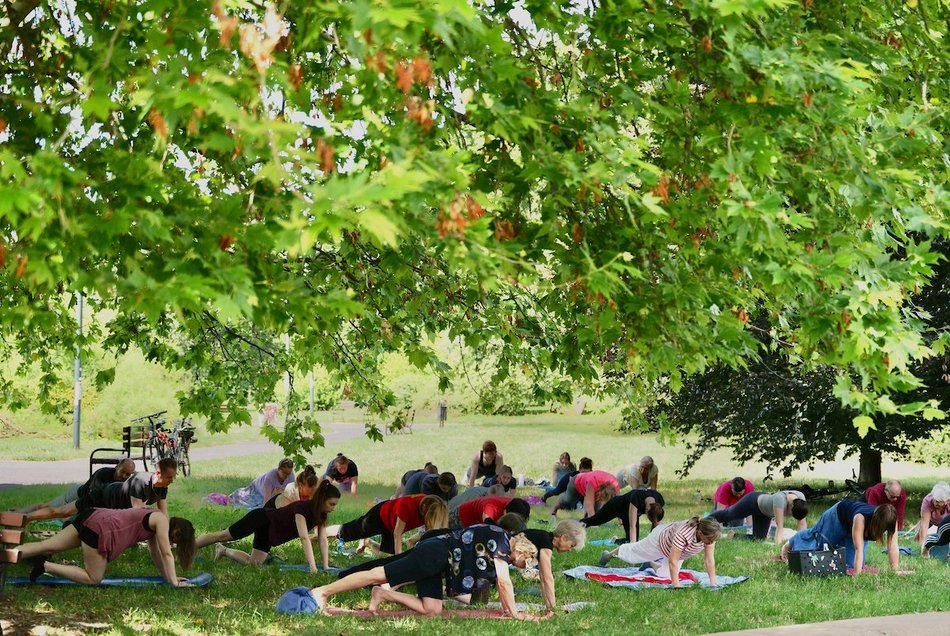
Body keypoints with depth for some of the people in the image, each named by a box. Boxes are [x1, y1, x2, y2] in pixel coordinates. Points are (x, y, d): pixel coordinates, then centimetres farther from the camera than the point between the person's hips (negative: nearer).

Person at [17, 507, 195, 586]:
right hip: (100, 530, -9)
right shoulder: (162, 521, -5)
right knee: (93, 579, -1)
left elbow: (155, 553, 28)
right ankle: (45, 566, -9)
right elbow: (166, 554, -6)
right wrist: (174, 582, 0)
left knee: (46, 546, 7)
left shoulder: (153, 518, 21)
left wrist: (169, 576, 29)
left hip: (93, 516, 9)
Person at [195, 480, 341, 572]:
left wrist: (326, 566, -18)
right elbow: (304, 537, -41)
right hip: (262, 519, -7)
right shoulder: (302, 508, -34)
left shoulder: (321, 514, -10)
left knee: (254, 562, 5)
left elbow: (323, 540, -10)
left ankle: (224, 551, 27)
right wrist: (312, 566, -46)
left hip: (269, 533, 7)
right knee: (223, 535, 3)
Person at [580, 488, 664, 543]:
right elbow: (632, 525, -45)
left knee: (634, 539, 0)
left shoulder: (659, 502, -32)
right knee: (596, 520, 21)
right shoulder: (636, 497, -47)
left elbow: (656, 525, -20)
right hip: (618, 505, -4)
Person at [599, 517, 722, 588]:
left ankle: (651, 563, 44)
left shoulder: (710, 535, -33)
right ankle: (611, 554, 49)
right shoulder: (683, 534, -51)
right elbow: (673, 561, -47)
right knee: (633, 553, 19)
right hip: (661, 538, -5)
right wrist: (677, 587, -48)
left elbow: (709, 560, -27)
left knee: (665, 575, 12)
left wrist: (713, 584, -31)